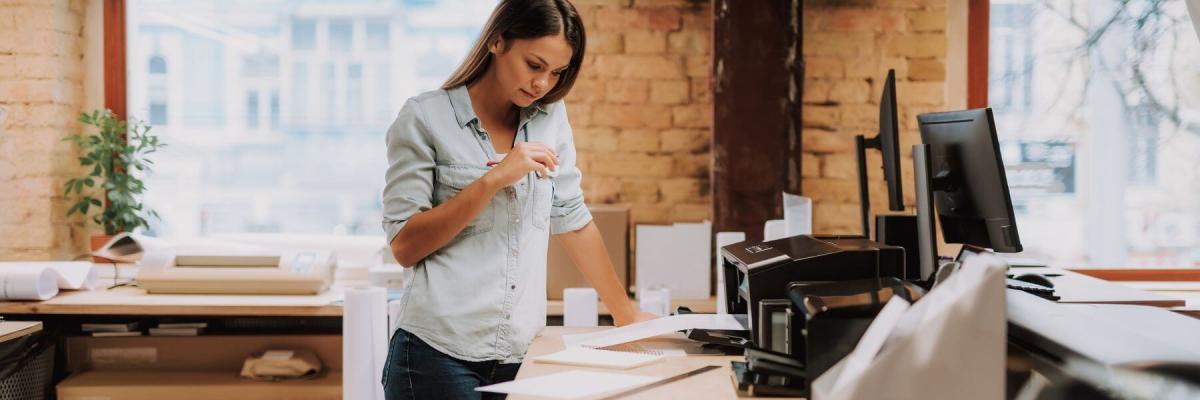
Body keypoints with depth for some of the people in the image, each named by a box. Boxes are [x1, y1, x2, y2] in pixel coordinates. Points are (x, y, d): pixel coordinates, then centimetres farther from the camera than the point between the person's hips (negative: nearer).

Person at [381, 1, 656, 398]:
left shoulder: (550, 116, 9)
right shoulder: (426, 118, -6)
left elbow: (572, 219, 15)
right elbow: (404, 246, -10)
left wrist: (624, 313, 16)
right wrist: (493, 179, -16)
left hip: (521, 356, 5)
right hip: (439, 351, -5)